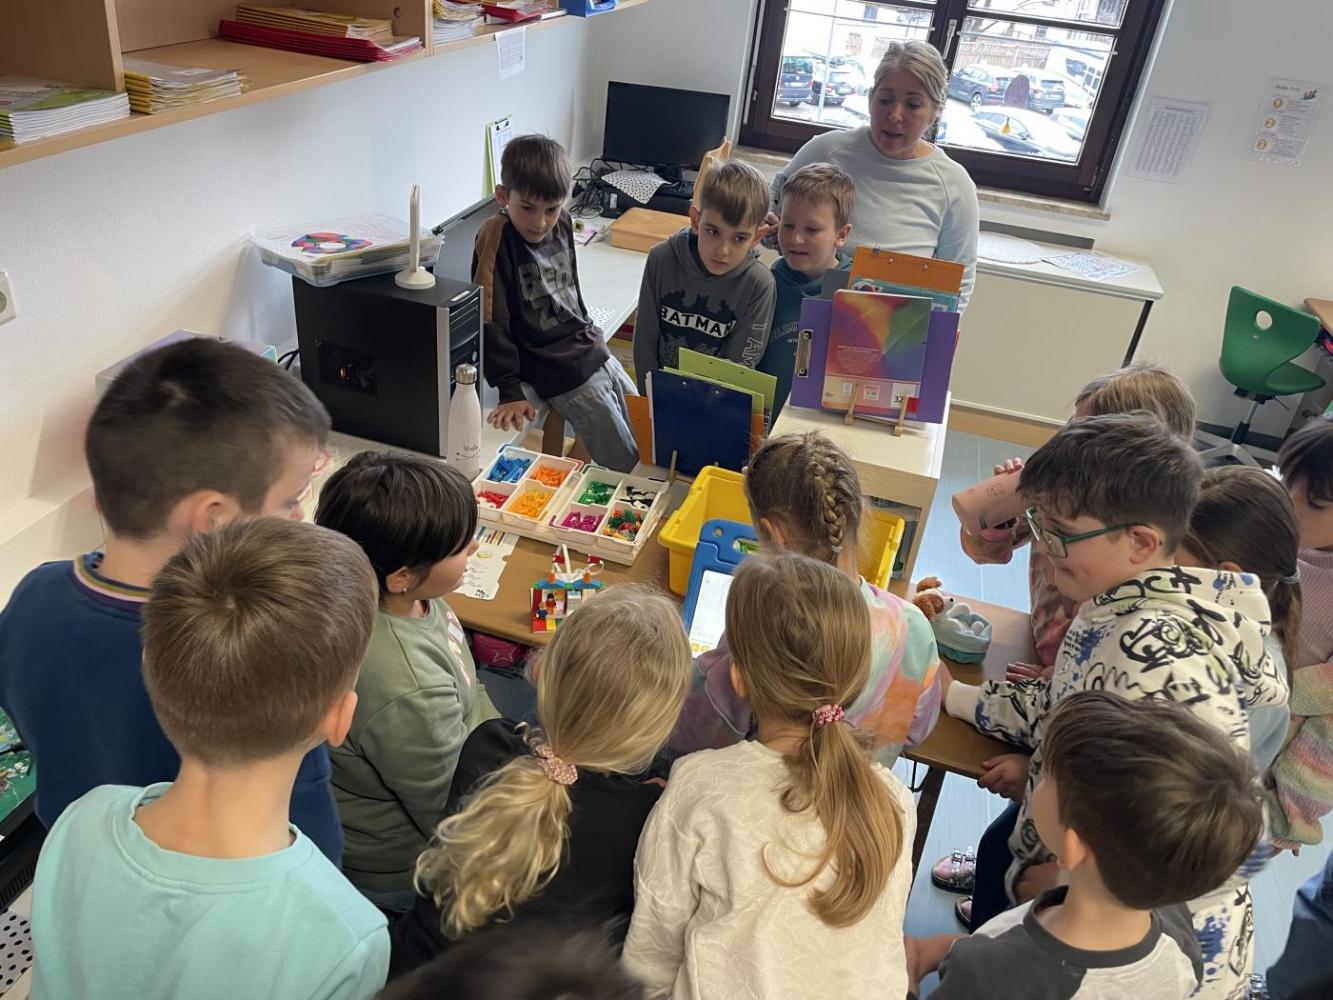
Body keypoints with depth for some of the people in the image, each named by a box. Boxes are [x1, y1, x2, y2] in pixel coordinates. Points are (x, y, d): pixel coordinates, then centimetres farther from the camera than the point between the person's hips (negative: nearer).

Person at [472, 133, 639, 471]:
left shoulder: (562, 224, 1)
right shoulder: (496, 240, -19)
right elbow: (492, 322, -19)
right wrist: (511, 392, -20)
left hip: (593, 351, 7)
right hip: (560, 373, -7)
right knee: (625, 465, -4)